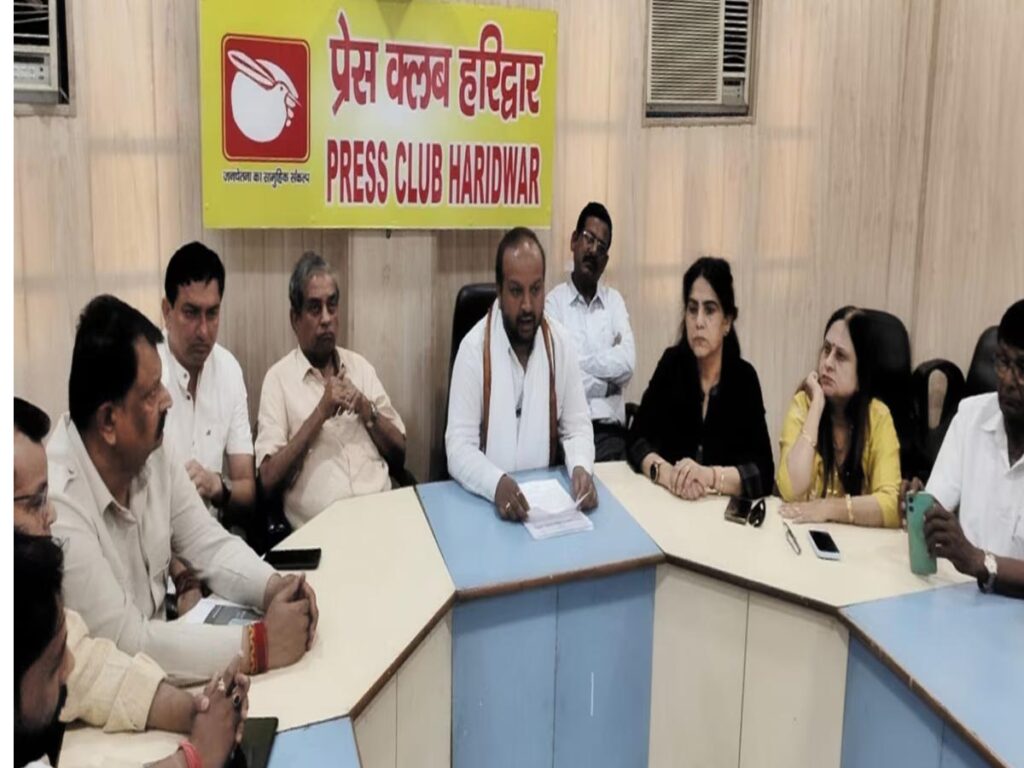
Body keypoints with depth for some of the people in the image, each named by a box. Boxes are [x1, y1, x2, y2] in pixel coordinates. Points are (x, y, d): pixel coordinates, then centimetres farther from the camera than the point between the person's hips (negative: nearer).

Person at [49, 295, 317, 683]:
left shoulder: (152, 458, -5)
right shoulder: (56, 504, -29)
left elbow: (211, 545, 2)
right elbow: (124, 645, -28)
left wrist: (274, 587, -16)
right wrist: (259, 644, -26)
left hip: (153, 671, 7)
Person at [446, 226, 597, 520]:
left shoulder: (560, 342, 1)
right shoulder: (473, 348, -10)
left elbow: (577, 427, 6)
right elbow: (458, 448, -13)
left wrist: (581, 467, -14)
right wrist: (496, 483, -30)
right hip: (486, 499, -2)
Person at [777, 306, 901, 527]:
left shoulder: (878, 417, -4)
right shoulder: (802, 404, -4)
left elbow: (891, 505, -14)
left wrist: (829, 508, -26)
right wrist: (816, 407, -16)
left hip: (857, 537, 0)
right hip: (806, 531, 0)